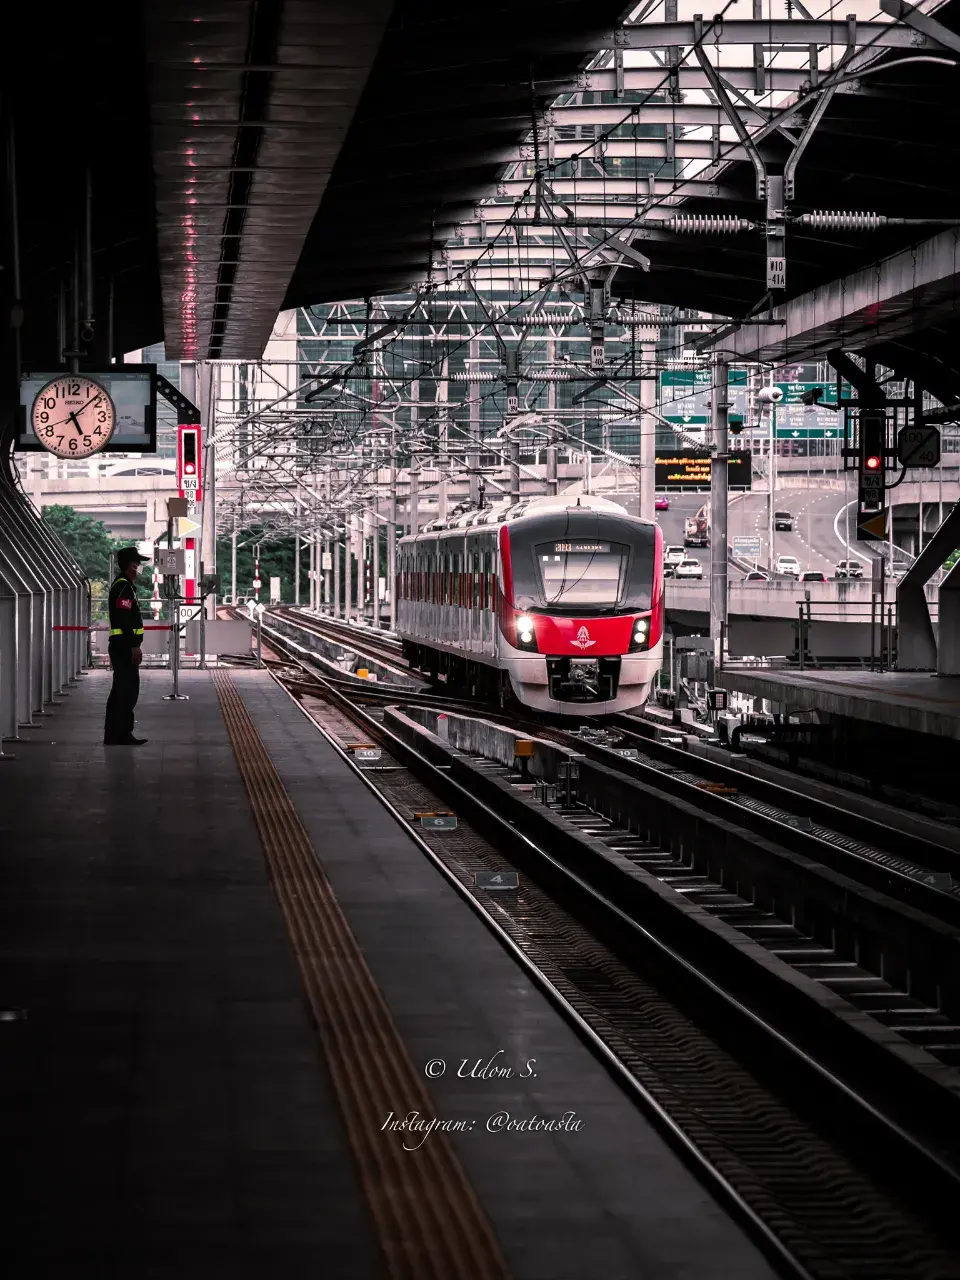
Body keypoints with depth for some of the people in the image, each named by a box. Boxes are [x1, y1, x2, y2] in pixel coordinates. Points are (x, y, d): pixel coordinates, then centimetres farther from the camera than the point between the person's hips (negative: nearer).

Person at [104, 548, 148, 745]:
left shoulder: (126, 586, 20)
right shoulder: (123, 587, -14)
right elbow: (124, 619, -22)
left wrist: (135, 645, 23)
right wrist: (134, 646, -23)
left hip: (125, 647, 11)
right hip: (124, 647, -11)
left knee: (128, 690, 13)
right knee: (123, 691, -10)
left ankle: (122, 734, 17)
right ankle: (115, 735, -10)